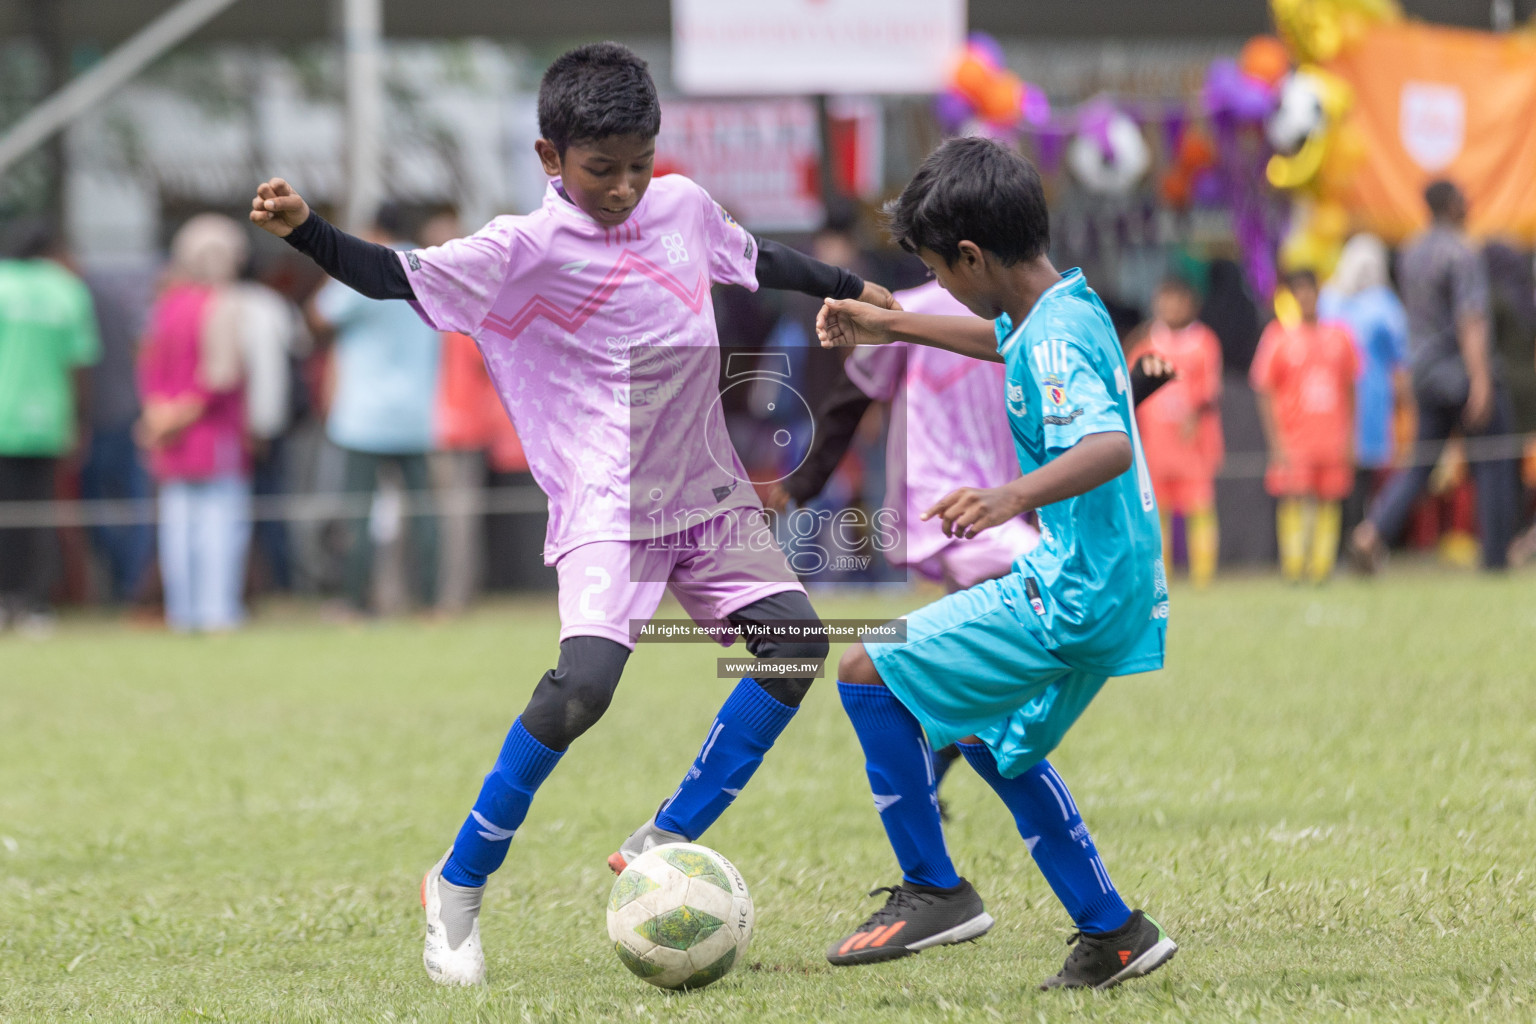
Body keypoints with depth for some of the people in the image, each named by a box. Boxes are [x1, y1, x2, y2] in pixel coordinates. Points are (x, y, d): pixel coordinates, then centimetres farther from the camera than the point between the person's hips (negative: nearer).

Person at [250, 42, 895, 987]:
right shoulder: (530, 249, -14)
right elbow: (401, 277, -18)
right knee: (584, 680, -23)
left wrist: (848, 289, 34)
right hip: (606, 507, -7)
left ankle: (666, 846, 5)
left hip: (707, 491, 7)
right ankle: (459, 888, -9)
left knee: (795, 641, -5)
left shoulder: (683, 206, 4)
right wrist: (305, 232, -33)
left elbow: (755, 259, 23)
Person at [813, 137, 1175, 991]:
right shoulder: (1067, 306, 9)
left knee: (868, 671, -8)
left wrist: (1016, 496, -54)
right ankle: (1113, 935, 28)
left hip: (1075, 595, -11)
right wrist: (892, 328, 38)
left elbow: (1110, 446, -39)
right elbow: (1005, 342, 34)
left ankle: (934, 890, -1)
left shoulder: (1055, 342, -22)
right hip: (1111, 585, 11)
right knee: (998, 742, 27)